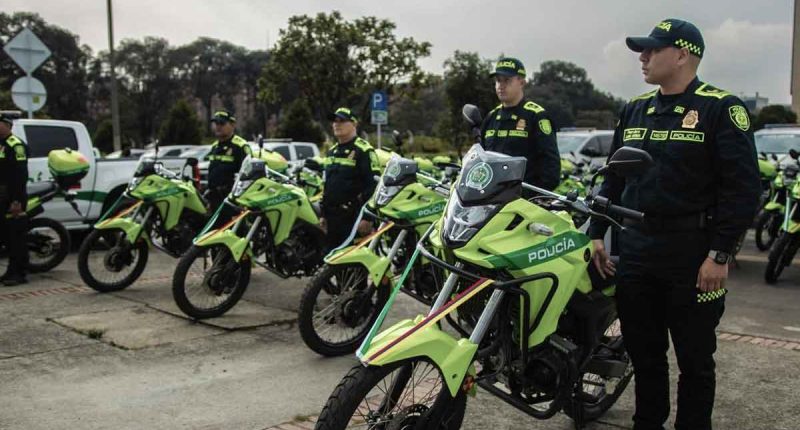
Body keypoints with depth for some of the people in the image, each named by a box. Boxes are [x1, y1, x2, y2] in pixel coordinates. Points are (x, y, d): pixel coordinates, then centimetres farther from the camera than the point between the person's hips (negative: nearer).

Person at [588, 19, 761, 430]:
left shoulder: (721, 109, -7)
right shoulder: (634, 110, 12)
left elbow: (742, 189, -12)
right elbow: (613, 178, 16)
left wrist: (720, 254, -16)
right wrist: (596, 234, 11)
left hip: (693, 256, -5)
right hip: (635, 250, 6)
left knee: (695, 360, 8)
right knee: (643, 351, 15)